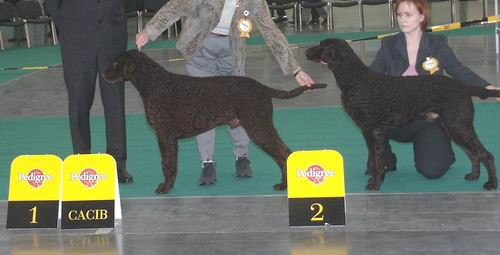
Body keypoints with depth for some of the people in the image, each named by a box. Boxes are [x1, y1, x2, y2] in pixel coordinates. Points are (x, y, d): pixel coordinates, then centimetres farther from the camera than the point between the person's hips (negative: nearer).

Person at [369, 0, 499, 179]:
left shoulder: (438, 44, -3)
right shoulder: (389, 45, 1)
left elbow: (461, 72, -3)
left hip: (429, 119, -2)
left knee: (432, 170, -20)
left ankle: (442, 151, 19)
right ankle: (383, 159, 0)